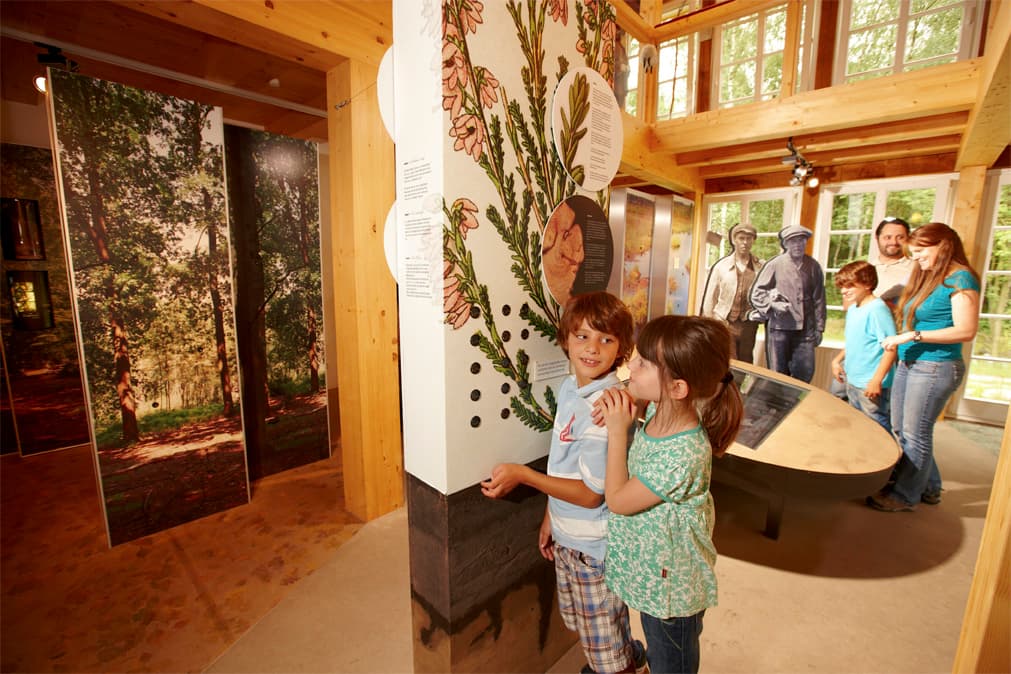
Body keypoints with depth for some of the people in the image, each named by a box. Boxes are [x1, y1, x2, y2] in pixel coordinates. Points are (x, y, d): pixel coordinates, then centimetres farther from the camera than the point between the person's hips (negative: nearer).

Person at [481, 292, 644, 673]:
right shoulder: (570, 388, -4)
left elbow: (591, 494, -24)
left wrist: (522, 475, -22)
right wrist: (550, 517, 12)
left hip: (594, 548, -8)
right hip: (566, 537, 8)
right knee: (584, 627, 31)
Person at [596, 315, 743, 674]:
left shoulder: (681, 456, -39)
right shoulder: (658, 412, -16)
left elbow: (618, 500, -26)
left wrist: (617, 430, -25)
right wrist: (623, 402, -12)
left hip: (670, 587, -7)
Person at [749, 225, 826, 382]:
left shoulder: (813, 266, 7)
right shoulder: (775, 265, -3)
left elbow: (819, 299, 12)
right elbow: (756, 293, 0)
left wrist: (819, 328, 12)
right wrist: (772, 304, -17)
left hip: (805, 329, 3)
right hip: (779, 327, -3)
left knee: (805, 373, 4)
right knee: (778, 374, 5)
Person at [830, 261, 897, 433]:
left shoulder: (877, 309, -18)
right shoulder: (853, 308, 8)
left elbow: (891, 347, -22)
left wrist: (877, 380, -24)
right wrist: (837, 360, 11)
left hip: (871, 385, -9)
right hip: (852, 381, 9)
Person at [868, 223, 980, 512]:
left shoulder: (960, 279, -10)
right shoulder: (924, 278, 13)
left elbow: (966, 331, -17)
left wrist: (913, 335, -20)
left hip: (935, 368, -8)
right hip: (908, 364, 8)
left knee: (915, 434, 2)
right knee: (902, 429, 15)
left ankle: (906, 495, 17)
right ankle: (929, 487, 33)